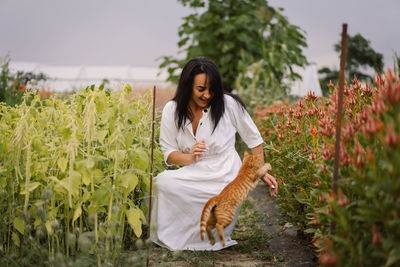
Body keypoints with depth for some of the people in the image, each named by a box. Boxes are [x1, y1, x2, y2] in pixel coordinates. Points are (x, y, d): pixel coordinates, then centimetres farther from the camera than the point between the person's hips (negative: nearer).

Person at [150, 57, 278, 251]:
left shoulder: (229, 104, -6)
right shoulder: (172, 110, 1)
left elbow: (253, 139, 7)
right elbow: (168, 153, 3)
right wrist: (190, 158, -18)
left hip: (226, 178, -3)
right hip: (194, 175, 3)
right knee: (162, 181, -27)